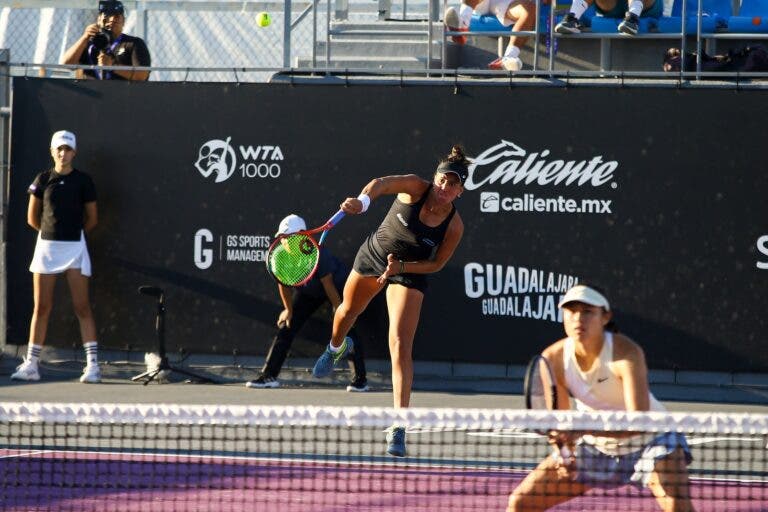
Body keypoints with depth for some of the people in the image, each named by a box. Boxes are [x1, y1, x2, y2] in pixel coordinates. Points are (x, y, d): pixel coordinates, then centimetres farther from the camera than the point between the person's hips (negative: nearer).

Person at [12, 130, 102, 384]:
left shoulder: (83, 181, 0)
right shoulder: (42, 180, 4)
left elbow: (92, 219, 8)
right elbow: (32, 218, 12)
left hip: (75, 247, -2)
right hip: (46, 246, 2)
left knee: (82, 306, -5)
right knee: (41, 308, 4)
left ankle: (93, 364, -5)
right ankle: (31, 364, 9)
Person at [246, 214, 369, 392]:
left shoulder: (317, 253, -36)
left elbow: (328, 285, -30)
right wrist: (289, 310, -1)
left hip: (338, 285, -5)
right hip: (308, 291, 5)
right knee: (285, 328, -2)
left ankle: (360, 379, -12)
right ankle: (269, 375, 0)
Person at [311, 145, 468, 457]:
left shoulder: (454, 226, -23)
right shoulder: (415, 188, -26)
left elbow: (437, 264, -10)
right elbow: (383, 183, -46)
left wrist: (401, 267, -24)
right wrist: (363, 200, -67)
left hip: (409, 274, -2)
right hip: (373, 254, 2)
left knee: (400, 346, -17)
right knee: (348, 311, 28)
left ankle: (398, 429, -19)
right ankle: (336, 347, 68)